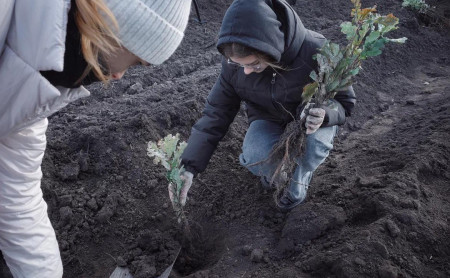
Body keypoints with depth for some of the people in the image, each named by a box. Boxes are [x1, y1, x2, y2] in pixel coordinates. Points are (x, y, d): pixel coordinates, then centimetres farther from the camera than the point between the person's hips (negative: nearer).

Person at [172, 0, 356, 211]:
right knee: (256, 157, -31)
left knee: (315, 142, -36)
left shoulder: (316, 53, -30)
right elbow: (216, 113, -16)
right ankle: (278, 168, 7)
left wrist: (324, 115, -41)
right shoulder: (234, 61, -22)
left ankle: (299, 176, -1)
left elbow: (345, 101, -15)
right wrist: (189, 166, -25)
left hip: (310, 118, -1)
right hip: (268, 120, 2)